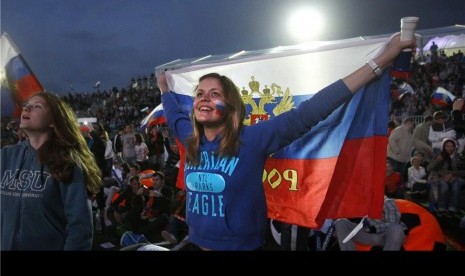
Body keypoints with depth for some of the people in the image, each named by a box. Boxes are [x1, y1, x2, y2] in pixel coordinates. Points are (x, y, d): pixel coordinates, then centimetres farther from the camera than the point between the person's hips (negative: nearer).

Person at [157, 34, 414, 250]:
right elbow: (173, 111, 20)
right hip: (198, 243, 5)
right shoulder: (190, 138, -3)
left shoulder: (251, 139, -18)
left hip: (242, 245, -5)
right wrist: (164, 87, 35)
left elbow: (307, 113, -24)